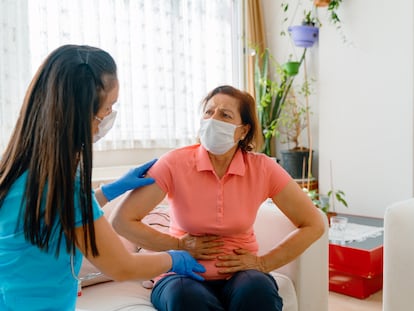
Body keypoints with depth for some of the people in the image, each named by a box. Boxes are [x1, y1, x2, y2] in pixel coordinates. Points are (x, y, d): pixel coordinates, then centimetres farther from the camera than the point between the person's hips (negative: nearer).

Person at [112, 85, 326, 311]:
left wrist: (263, 263, -8)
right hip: (183, 275, -1)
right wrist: (180, 246, -11)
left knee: (258, 291, -32)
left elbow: (313, 225, -3)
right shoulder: (175, 162, -13)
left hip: (240, 274, 2)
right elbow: (122, 221, -13)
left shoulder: (262, 168, -10)